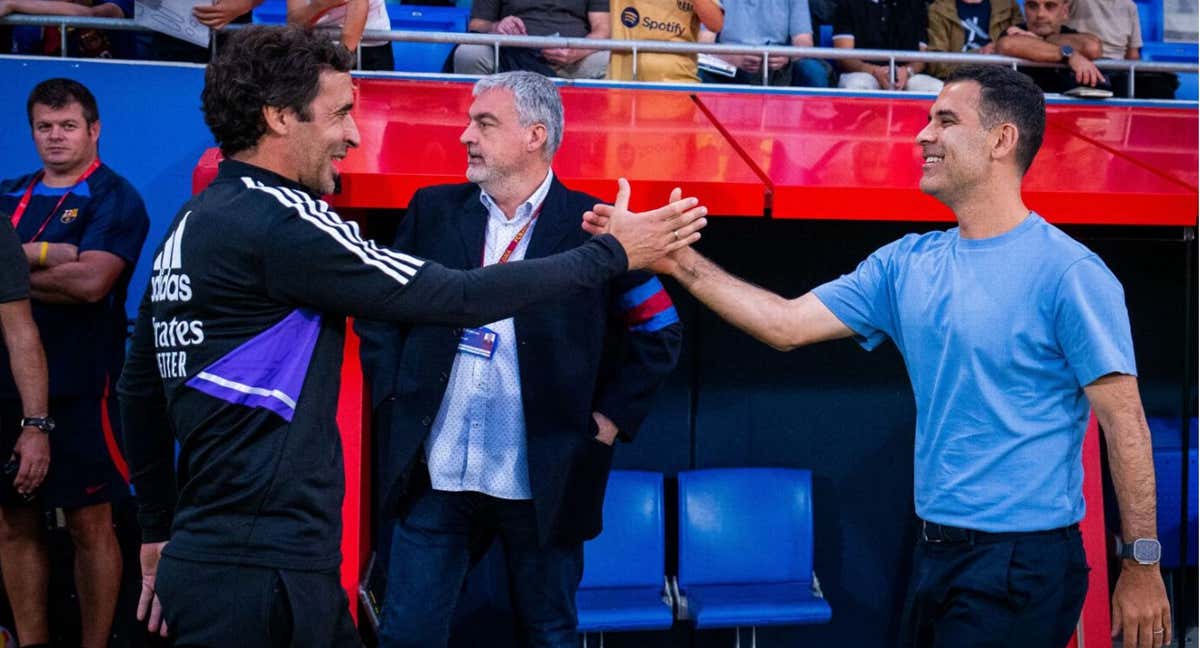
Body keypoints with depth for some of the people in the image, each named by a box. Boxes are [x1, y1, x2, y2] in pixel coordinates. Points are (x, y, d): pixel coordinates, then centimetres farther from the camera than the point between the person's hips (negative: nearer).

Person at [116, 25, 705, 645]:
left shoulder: (192, 223, 12)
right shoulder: (278, 221, -16)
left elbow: (139, 389, 17)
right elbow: (461, 299, -15)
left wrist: (159, 531, 24)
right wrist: (612, 252, -5)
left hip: (212, 553, 10)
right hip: (262, 573, -10)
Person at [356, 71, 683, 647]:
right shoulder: (434, 211, 6)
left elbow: (661, 332, 2)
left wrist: (608, 419, -3)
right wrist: (392, 397, 3)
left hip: (542, 481, -2)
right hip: (435, 474, 3)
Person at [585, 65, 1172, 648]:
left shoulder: (1068, 272, -12)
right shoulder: (907, 264, 7)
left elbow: (1124, 424, -12)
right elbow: (787, 325, 3)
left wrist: (1142, 566, -12)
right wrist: (681, 263, -3)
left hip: (1022, 563, -7)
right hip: (933, 553, 7)